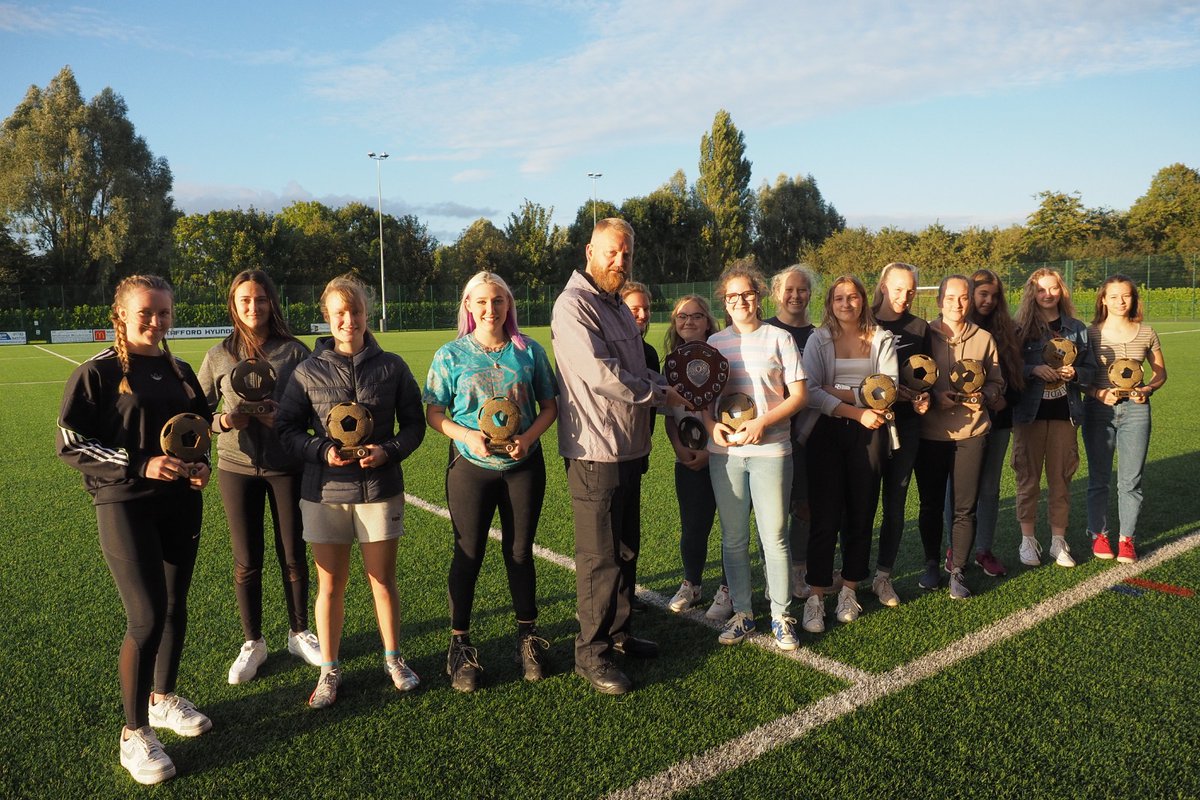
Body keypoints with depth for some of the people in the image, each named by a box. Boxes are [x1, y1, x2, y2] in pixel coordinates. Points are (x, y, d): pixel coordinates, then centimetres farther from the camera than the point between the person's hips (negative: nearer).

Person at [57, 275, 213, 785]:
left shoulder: (180, 372, 8)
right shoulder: (96, 373, -8)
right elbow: (70, 445, -11)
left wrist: (200, 466, 0)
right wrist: (140, 465, -20)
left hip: (181, 504, 6)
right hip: (124, 506, -5)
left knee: (175, 607, 14)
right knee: (146, 618, -7)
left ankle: (163, 699, 36)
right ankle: (134, 733, 11)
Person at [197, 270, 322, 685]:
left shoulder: (294, 350, -2)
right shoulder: (219, 355, 2)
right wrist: (224, 421, -14)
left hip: (287, 467, -1)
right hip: (237, 468, 1)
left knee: (293, 556, 9)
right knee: (247, 561, 9)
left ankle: (299, 633, 29)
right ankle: (252, 643, 26)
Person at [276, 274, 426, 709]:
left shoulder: (391, 366, 0)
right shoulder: (309, 370, 1)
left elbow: (414, 423, 4)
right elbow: (287, 427, 3)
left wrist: (389, 451, -13)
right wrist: (322, 451, -14)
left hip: (380, 488, 0)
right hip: (325, 492, 0)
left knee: (383, 579, 11)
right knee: (330, 585, 9)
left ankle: (393, 659, 30)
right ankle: (329, 670, 25)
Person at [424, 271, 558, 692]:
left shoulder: (529, 351, 2)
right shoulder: (451, 355, -1)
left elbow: (549, 405, 4)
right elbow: (434, 413, -1)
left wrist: (529, 437, -14)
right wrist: (467, 435, -18)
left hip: (524, 465, 1)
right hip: (471, 468, -1)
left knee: (520, 551, 12)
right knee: (468, 554, 7)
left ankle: (528, 637, 28)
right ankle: (460, 644, 21)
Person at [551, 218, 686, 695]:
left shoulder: (618, 307, 17)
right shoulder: (574, 305, -13)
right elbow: (600, 374, -23)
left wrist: (667, 386, -1)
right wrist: (658, 395, -11)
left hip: (630, 449, 9)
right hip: (595, 453, -9)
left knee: (626, 550, 18)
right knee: (599, 557, 0)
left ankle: (618, 633, 34)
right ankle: (591, 653, 14)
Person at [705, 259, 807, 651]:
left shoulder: (779, 338, 0)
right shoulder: (715, 343, 9)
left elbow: (799, 395, -2)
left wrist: (762, 423, -15)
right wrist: (711, 425, -8)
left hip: (770, 450, -3)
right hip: (724, 452, 3)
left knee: (774, 537, 1)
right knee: (733, 538, 10)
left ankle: (782, 616, 16)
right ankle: (742, 613, 22)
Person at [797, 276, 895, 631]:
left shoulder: (882, 339, 8)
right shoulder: (819, 340, 3)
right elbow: (810, 391, -10)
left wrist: (844, 394, -14)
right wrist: (857, 412, -15)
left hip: (867, 435, 2)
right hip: (827, 432, -2)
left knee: (861, 513, 6)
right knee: (825, 515, -4)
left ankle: (849, 590, 20)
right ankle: (816, 596, 2)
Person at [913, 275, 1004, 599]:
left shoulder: (983, 338, 7)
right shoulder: (924, 335, 1)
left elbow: (997, 383, 11)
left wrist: (983, 396, -10)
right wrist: (935, 397, -15)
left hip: (971, 433, 1)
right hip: (930, 432, -1)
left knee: (965, 507, 2)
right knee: (931, 503, 9)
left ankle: (957, 571, 13)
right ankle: (931, 563, 26)